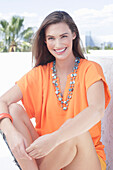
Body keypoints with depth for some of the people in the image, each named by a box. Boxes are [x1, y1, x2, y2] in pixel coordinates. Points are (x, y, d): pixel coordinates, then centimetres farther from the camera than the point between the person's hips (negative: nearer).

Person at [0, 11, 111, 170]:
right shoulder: (39, 73, 3)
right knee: (14, 110, -17)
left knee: (77, 131, -34)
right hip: (45, 153, 2)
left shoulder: (90, 69, -5)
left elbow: (97, 110, -24)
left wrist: (54, 139, -38)